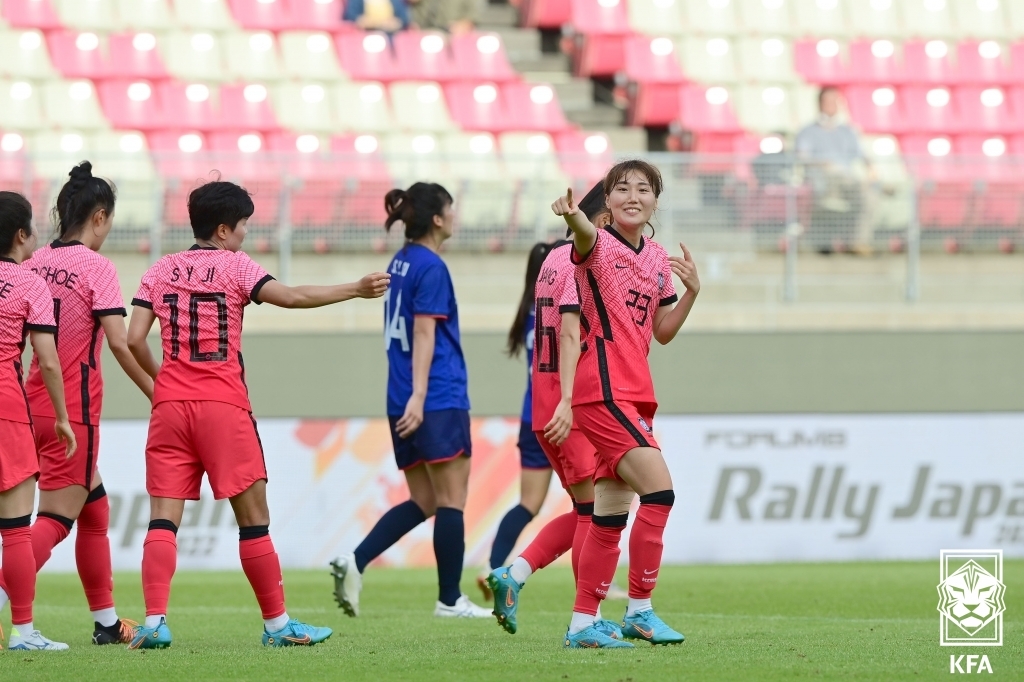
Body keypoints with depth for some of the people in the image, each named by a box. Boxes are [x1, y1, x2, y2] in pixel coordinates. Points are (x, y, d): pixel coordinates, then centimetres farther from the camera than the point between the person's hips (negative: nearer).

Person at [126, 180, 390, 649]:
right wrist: (355, 289, -9)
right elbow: (289, 296, -13)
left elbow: (134, 339, 4)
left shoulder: (160, 271, 11)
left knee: (163, 518, -1)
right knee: (253, 517, 4)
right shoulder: (234, 266, 1)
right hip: (223, 405, -3)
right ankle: (277, 623, 8)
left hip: (170, 405, 4)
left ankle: (154, 622, -15)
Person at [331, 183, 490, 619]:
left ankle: (355, 562, -5)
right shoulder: (431, 268, -10)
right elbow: (424, 333, -17)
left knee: (423, 502, 11)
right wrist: (419, 395, -22)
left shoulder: (401, 263, 16)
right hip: (440, 400, -9)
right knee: (451, 499, -1)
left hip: (403, 403, 9)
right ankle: (450, 600, 1)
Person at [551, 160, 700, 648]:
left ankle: (582, 624, 15)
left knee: (611, 517, 9)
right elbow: (586, 236, -33)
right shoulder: (598, 245, -7)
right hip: (603, 391, -8)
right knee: (659, 490, -17)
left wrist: (691, 291, 3)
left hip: (635, 395, 8)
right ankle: (640, 611, -10)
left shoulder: (659, 260, 15)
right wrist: (573, 217, -57)